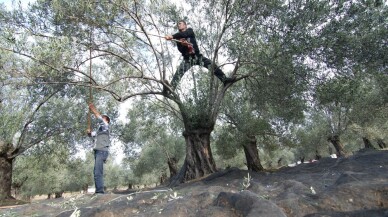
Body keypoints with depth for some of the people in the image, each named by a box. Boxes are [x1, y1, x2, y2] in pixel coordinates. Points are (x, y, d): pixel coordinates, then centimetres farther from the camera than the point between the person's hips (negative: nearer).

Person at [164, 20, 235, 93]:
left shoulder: (190, 30, 11)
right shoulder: (178, 38, 16)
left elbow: (184, 34, -13)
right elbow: (180, 49, 2)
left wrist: (172, 36, -26)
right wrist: (182, 44, -21)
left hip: (197, 56, 0)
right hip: (187, 58, 1)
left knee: (212, 65, -13)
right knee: (178, 72, -20)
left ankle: (224, 79, -8)